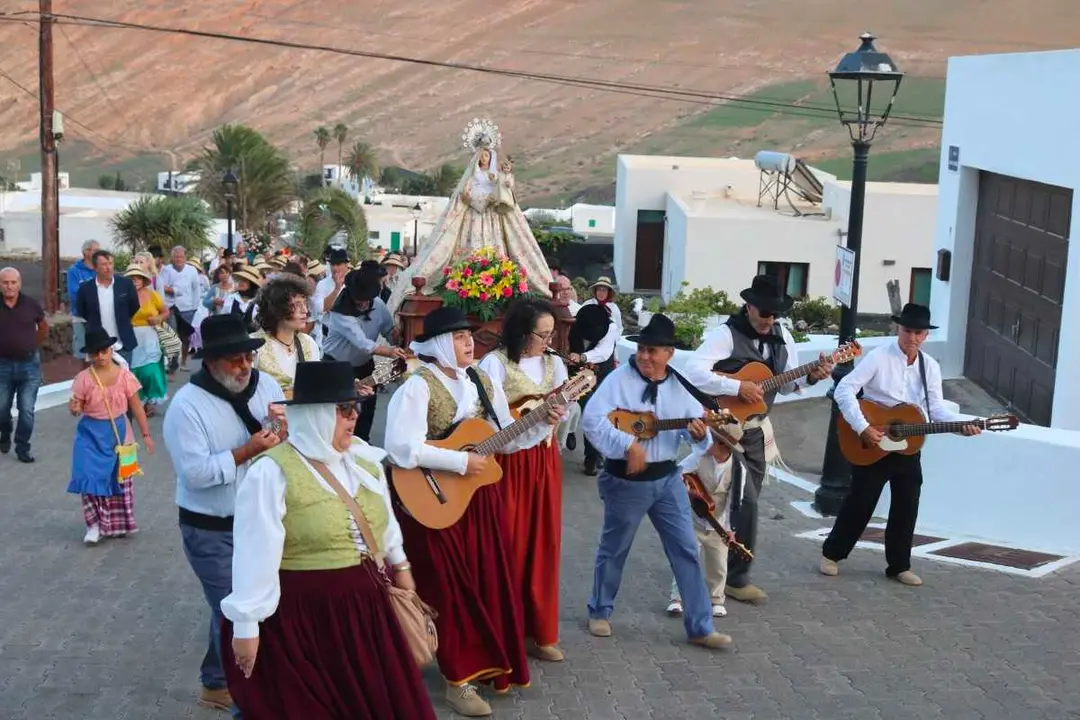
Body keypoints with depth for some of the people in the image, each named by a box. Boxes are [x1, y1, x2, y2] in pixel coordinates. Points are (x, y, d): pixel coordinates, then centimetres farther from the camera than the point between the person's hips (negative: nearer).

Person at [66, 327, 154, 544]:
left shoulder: (124, 375, -7)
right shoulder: (83, 379, -8)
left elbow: (136, 407, -1)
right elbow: (77, 407, -1)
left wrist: (146, 434, 0)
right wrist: (74, 408, -26)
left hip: (118, 432, 1)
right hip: (91, 434, -1)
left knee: (121, 478, 10)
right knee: (91, 476, -10)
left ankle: (118, 522, 28)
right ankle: (95, 523, 5)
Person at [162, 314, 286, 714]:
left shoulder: (266, 385, 0)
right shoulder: (187, 405, -18)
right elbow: (195, 473, -24)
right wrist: (247, 450, -27)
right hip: (213, 532, -6)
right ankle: (222, 686, 23)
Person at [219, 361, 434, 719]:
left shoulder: (362, 455, 4)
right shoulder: (272, 473, -17)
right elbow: (255, 554, -17)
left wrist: (399, 564, 29)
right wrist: (246, 625, -16)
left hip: (366, 605, 7)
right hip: (302, 615, -7)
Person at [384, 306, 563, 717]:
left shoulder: (483, 384, 7)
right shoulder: (418, 387, -16)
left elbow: (506, 438, 12)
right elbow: (401, 448, -28)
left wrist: (542, 425, -4)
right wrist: (460, 461, -25)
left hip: (480, 498, 7)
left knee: (490, 582, 14)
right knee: (450, 590, 2)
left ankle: (492, 663, 30)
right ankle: (459, 678, 13)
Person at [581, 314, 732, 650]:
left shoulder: (679, 385, 0)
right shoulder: (619, 379, -13)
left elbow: (696, 422, 3)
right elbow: (591, 419, -23)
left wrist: (699, 434, -21)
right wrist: (628, 444, -30)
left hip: (668, 477, 4)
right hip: (626, 480, -4)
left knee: (686, 549, 4)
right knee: (614, 549, 13)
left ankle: (700, 627, 11)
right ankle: (600, 611, 34)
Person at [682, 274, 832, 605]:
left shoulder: (781, 336, 7)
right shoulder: (726, 334, -16)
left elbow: (786, 383, 14)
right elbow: (693, 371, -28)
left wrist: (811, 376, -6)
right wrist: (738, 387, -30)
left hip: (757, 429, 7)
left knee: (746, 502, 14)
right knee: (746, 501, -11)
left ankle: (721, 564, 30)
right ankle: (735, 578, 1)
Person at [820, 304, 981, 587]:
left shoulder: (931, 367, 4)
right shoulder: (879, 357, -12)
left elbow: (936, 408, 2)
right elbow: (844, 389, -18)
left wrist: (962, 423, -17)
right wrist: (863, 427, -25)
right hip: (872, 445, -5)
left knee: (906, 508, 8)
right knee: (860, 503, 2)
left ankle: (899, 565, 21)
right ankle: (832, 553, 19)